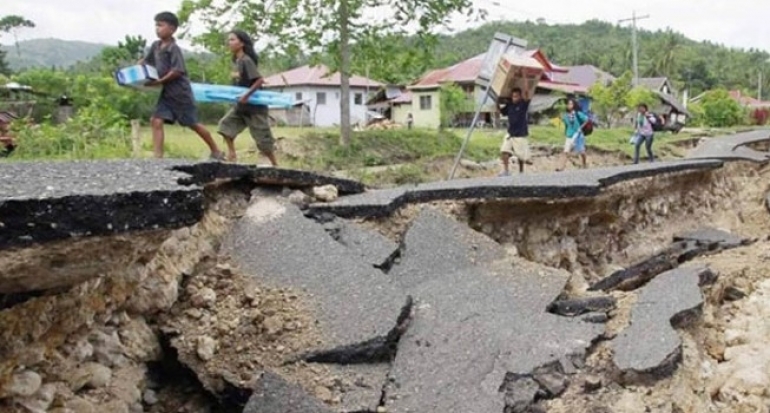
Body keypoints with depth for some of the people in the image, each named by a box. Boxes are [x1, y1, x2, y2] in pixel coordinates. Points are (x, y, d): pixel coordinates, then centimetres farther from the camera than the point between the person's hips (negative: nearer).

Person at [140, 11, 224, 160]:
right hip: (166, 93, 7)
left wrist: (159, 82, -23)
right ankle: (158, 157, -7)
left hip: (180, 92, -7)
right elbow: (145, 61, 18)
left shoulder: (174, 49, -16)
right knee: (156, 121, -8)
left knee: (193, 124, 5)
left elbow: (177, 71, -22)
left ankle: (216, 151, 22)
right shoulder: (155, 46, 5)